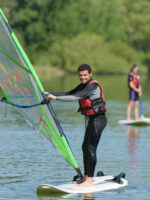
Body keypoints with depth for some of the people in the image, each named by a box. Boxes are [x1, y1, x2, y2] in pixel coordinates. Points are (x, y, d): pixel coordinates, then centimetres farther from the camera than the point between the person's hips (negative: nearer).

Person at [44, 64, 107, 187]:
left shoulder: (93, 86, -17)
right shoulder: (82, 86, 14)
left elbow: (76, 97, -27)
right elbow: (68, 94, 14)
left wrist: (56, 97, -29)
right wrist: (51, 94, 2)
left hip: (98, 119, -10)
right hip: (92, 120, 10)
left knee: (91, 149, -14)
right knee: (85, 147, 12)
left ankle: (89, 181, -15)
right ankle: (86, 177, 18)